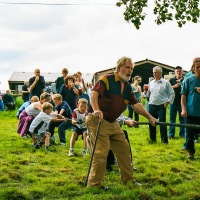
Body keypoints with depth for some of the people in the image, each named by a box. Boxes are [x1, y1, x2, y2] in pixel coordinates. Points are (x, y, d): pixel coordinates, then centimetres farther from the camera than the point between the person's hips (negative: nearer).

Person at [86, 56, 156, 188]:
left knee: (124, 149, 12)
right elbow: (94, 93, -26)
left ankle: (128, 180, 26)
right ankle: (94, 184, -2)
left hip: (113, 123, 9)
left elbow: (135, 104, 16)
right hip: (97, 120, -9)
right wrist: (96, 109, -43)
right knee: (101, 151, -13)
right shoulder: (107, 79, -12)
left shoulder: (127, 87, 13)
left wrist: (149, 117, 8)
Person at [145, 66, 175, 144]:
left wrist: (167, 102, -8)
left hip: (161, 106, -4)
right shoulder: (151, 83, 12)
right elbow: (148, 94, 16)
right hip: (152, 106, 5)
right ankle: (152, 139, 21)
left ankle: (164, 140, 0)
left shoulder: (166, 83, -1)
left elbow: (172, 94, 0)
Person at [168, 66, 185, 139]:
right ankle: (171, 134, 13)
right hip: (173, 102, 0)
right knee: (172, 119, 6)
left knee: (182, 119, 7)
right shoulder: (172, 80, 4)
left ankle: (182, 134, 15)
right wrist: (174, 86, -14)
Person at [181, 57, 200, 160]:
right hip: (191, 112, -1)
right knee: (190, 134, 6)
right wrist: (183, 109, -7)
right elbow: (183, 95, 3)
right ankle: (190, 151, 20)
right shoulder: (188, 80, 2)